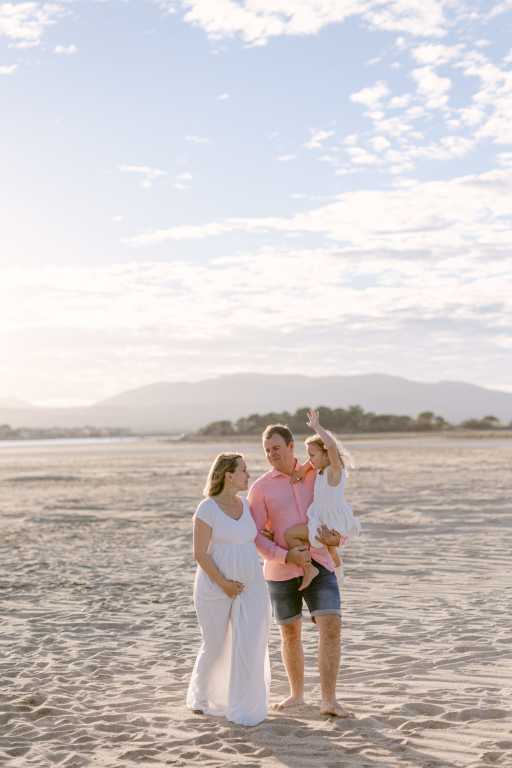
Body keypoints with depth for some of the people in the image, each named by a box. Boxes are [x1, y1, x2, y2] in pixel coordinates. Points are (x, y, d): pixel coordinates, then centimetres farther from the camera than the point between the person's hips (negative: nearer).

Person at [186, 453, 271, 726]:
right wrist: (224, 584, -18)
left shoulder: (247, 506, 7)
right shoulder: (207, 509, -13)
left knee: (249, 647, -6)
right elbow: (200, 554, -15)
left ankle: (244, 709, 4)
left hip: (250, 588, 5)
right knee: (215, 647, 8)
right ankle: (200, 696, 34)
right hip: (215, 588, -4)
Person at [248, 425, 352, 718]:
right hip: (282, 570, -1)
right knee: (291, 633, 10)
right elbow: (255, 537, -8)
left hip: (319, 565, 1)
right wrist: (286, 556, -23)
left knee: (332, 627, -14)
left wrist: (338, 538, -16)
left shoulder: (318, 477, 3)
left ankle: (329, 701, -10)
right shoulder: (261, 488, -4)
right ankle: (297, 694, 29)